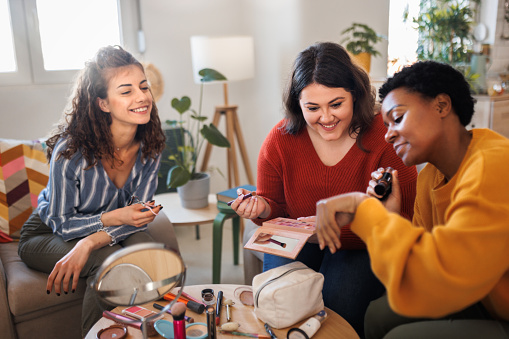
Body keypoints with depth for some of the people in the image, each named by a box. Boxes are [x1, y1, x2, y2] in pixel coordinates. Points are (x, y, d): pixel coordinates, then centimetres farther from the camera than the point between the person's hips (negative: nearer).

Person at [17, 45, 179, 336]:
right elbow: (61, 223, -17)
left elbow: (138, 214, -15)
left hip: (113, 232, 4)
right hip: (47, 234, -3)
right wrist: (113, 217, -34)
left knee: (146, 247, -28)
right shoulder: (71, 149, -28)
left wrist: (87, 244, -31)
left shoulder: (150, 145, -16)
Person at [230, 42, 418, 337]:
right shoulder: (280, 141, -8)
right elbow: (275, 207, 5)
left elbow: (407, 218, -16)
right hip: (298, 241, 2)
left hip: (365, 246, -2)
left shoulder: (385, 138, -17)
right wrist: (262, 208, -21)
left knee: (338, 300, -28)